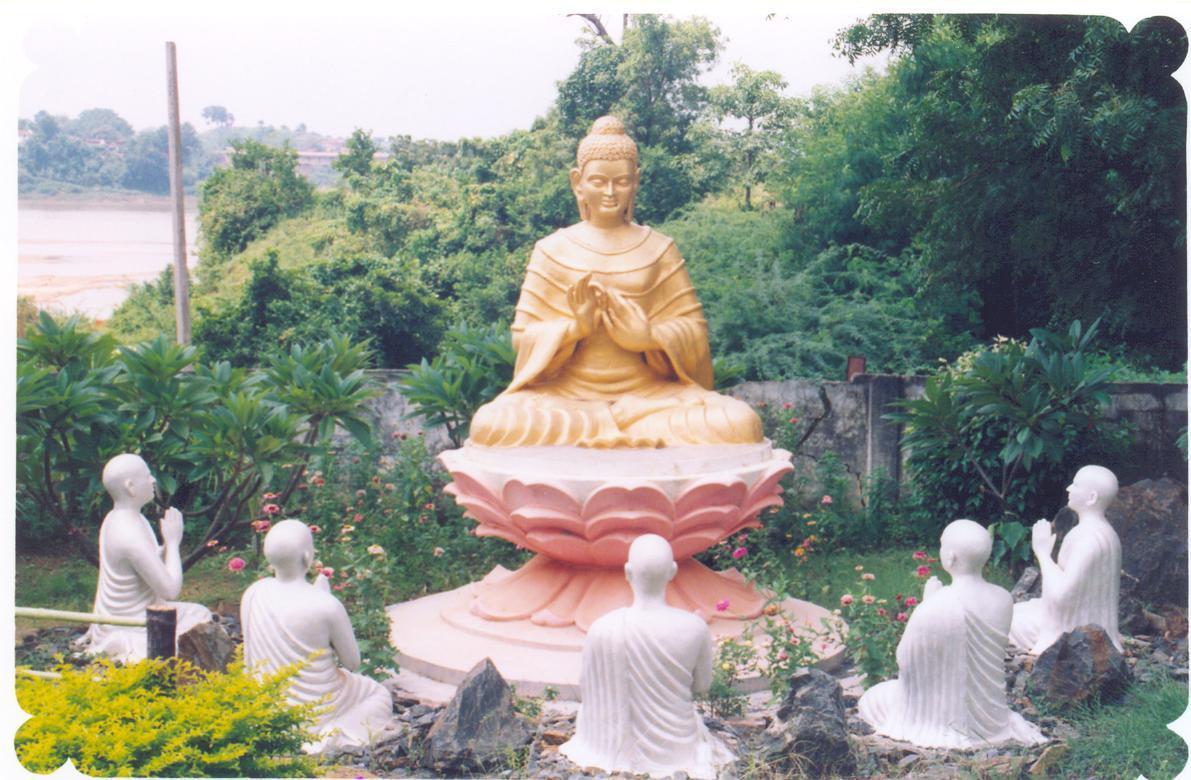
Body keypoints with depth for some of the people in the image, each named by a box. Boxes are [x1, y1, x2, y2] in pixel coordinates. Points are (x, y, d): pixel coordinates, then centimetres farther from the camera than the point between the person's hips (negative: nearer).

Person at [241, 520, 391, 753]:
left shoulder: (252, 594, -10)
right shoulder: (327, 606, -25)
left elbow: (250, 661, 4)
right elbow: (352, 662, -9)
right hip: (315, 712, -4)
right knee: (379, 695, 23)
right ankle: (335, 740, 7)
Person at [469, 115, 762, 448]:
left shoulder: (659, 249, 10)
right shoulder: (552, 250, 6)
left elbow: (694, 328, 6)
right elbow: (523, 334, 4)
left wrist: (650, 336, -16)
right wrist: (575, 327, -16)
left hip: (649, 393, 1)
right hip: (566, 395, 0)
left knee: (740, 425, -26)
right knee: (492, 423, -33)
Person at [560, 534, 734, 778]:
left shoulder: (601, 630, -23)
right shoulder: (695, 629, -21)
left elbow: (588, 688, -7)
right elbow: (702, 686, -4)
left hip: (619, 747, 0)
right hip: (677, 746, 1)